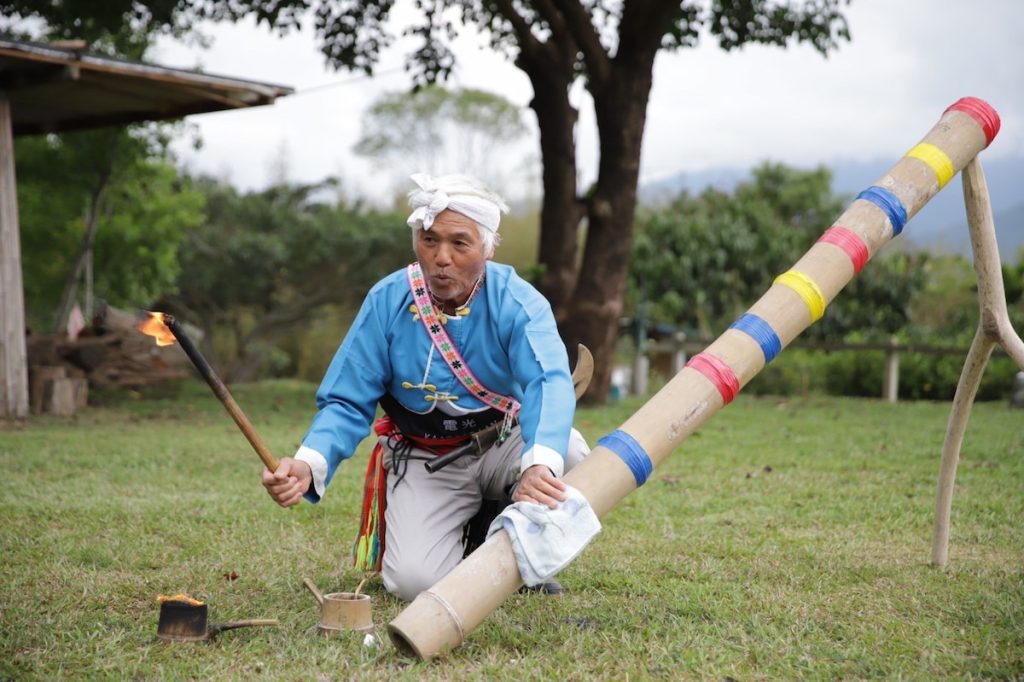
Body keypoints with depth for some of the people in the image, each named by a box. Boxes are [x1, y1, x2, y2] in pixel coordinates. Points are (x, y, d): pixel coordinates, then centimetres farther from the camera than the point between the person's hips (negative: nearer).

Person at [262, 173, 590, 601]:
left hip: (502, 446, 0)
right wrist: (308, 465, -34)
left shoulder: (516, 303, -19)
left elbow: (549, 382, -38)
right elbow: (347, 403, -11)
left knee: (569, 453, -32)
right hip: (424, 461, 0)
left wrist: (539, 464, -60)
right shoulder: (387, 302, -14)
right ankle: (467, 538, 17)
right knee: (415, 581, -22)